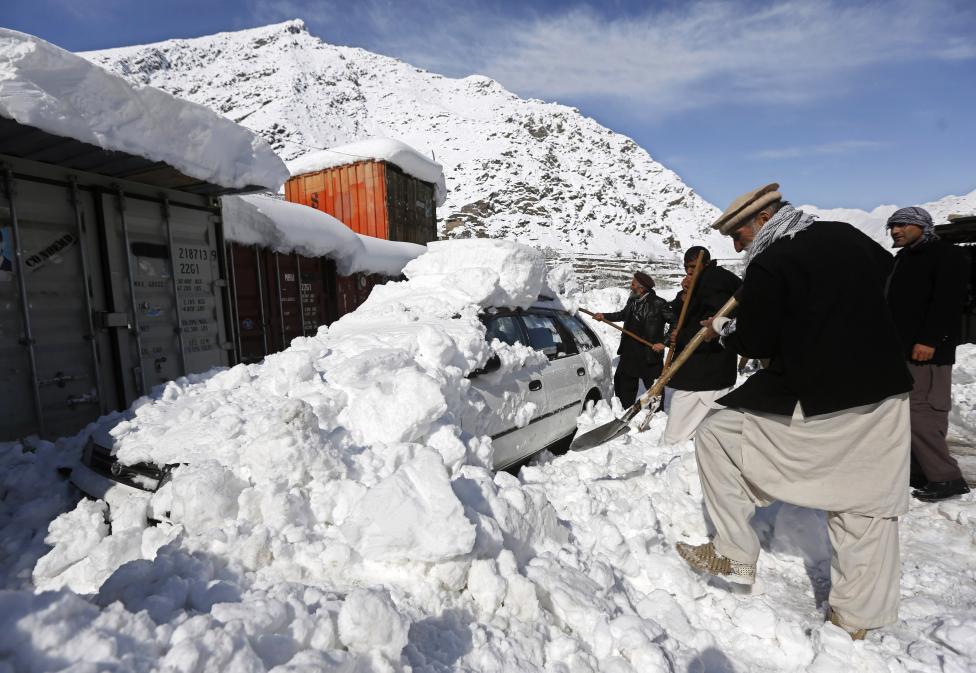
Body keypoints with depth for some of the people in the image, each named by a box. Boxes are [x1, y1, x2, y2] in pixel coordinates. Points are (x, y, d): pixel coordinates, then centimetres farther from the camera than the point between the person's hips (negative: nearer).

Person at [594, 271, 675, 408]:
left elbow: (675, 322, -14)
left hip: (650, 354, -7)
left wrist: (664, 342, -16)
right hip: (629, 352, 7)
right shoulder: (632, 300, 3)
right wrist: (605, 316, 21)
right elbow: (623, 314, 23)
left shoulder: (658, 304, -17)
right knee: (622, 381, 16)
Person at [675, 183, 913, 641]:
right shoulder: (848, 236, 8)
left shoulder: (769, 265, -14)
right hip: (886, 394, 8)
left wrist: (722, 328, 6)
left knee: (715, 437, 5)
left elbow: (755, 343, -12)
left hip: (813, 404, -8)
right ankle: (858, 616, 29)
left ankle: (734, 555, 13)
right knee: (867, 504, 16)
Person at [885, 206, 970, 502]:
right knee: (907, 412, 10)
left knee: (921, 414, -11)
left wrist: (929, 340, -22)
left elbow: (947, 302, -15)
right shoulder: (902, 259, 22)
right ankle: (919, 471, 17)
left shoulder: (947, 255, -4)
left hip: (928, 351, -9)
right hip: (901, 350, 9)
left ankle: (945, 476, -2)